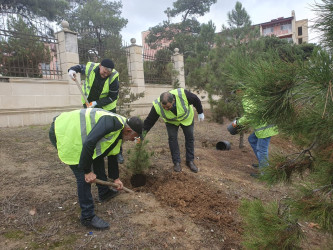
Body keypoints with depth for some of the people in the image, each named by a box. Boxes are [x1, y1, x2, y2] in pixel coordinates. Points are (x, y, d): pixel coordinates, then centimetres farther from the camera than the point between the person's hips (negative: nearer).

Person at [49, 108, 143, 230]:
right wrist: (87, 171, -21)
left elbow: (112, 156, 21)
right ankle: (87, 217, 3)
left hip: (75, 132, 10)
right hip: (63, 132, -10)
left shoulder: (119, 133, 8)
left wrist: (115, 178, 28)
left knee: (98, 157, 20)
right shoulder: (112, 123, -25)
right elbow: (88, 143, -31)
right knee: (84, 177, -10)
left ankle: (104, 192, 37)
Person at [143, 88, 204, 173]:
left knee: (189, 138, 4)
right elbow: (149, 121, -27)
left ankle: (190, 161, 19)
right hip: (171, 122, 0)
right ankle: (176, 162, 4)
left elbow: (196, 100, -20)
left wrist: (200, 113, -6)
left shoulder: (183, 94, -41)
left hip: (186, 118, 0)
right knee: (172, 138, -10)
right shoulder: (157, 106, -37)